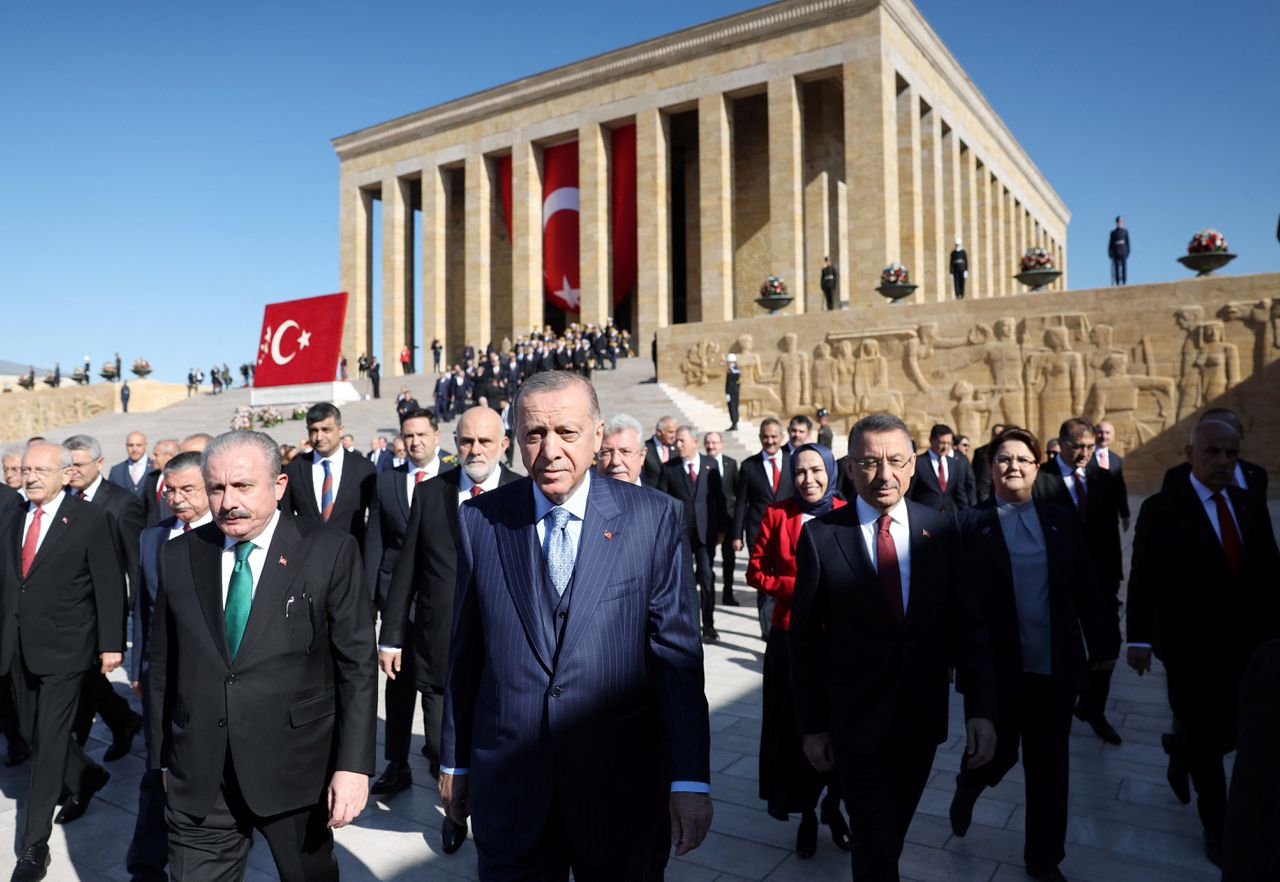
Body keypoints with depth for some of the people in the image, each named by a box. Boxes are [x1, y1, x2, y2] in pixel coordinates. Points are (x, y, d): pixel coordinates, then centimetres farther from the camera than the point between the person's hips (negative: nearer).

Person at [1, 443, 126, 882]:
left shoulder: (91, 518, -10)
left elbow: (109, 584, -9)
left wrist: (110, 644, -11)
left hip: (64, 647, -6)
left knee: (49, 741, -1)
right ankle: (87, 778, 43)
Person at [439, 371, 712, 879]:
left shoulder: (653, 519, -8)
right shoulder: (479, 520, -2)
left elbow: (678, 653, -8)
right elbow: (464, 650, 4)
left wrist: (690, 779, -9)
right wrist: (454, 761, 9)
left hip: (620, 784, 0)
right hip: (508, 787, 1)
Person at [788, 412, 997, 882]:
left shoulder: (941, 529, -4)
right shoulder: (821, 535, -12)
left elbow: (968, 625, -2)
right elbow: (804, 638, -6)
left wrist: (981, 709, -9)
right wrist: (811, 724, -4)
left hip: (923, 716, 3)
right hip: (856, 717, -3)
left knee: (897, 825, 24)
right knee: (876, 841, 5)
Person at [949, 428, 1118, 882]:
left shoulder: (1059, 519, 5)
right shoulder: (971, 522, -6)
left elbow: (1085, 589, 7)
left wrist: (1103, 644, 7)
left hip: (1056, 666, 3)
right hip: (998, 666, -3)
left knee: (1049, 765, 13)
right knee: (998, 752, 7)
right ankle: (966, 792, 43)